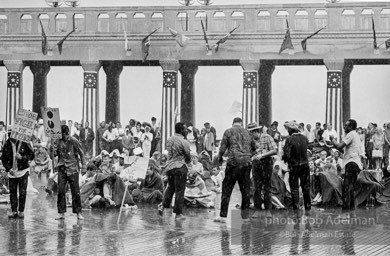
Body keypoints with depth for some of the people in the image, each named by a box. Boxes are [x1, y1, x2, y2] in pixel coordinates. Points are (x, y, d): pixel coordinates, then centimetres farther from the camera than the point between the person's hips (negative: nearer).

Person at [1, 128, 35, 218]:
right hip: (12, 172, 3)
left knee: (22, 192, -2)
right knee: (12, 192, 3)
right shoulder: (7, 144, -1)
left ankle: (21, 211, 6)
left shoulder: (24, 143, -8)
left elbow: (31, 155, -2)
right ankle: (14, 211, 10)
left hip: (23, 171, -3)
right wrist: (8, 168, -7)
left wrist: (22, 157, -19)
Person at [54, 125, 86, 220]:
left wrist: (83, 164, 0)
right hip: (62, 169, 3)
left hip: (72, 169, -3)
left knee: (75, 191, -2)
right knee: (60, 191, -2)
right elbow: (55, 154, 16)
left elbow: (81, 153, 4)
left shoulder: (73, 141, -4)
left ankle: (78, 213, 5)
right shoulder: (59, 142, 6)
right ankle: (62, 213, 3)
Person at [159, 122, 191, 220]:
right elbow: (188, 157, -3)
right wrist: (186, 161, 17)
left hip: (169, 166, 6)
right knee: (179, 190, 2)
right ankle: (178, 213, 6)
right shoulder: (184, 142, -12)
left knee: (170, 187, 22)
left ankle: (163, 205, 9)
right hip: (180, 167, -6)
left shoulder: (169, 140, 7)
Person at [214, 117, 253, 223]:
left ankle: (223, 216, -4)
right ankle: (245, 215, 12)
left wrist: (220, 159, 15)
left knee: (226, 189, 0)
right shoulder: (247, 132, 14)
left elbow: (222, 148, -1)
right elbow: (253, 148, 21)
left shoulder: (228, 132, 2)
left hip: (233, 163, -3)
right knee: (245, 190, 10)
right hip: (246, 163, 3)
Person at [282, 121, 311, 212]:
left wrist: (285, 158, 0)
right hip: (305, 165, 4)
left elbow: (287, 155, -22)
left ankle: (296, 207, 5)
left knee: (294, 188, 6)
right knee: (306, 187, 14)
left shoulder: (289, 140, -18)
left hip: (294, 166, -4)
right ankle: (308, 207, 19)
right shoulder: (305, 138, -2)